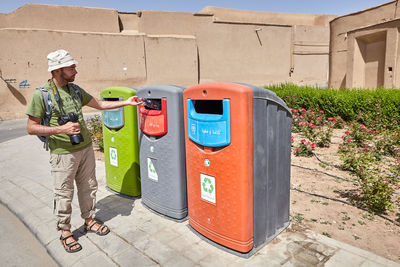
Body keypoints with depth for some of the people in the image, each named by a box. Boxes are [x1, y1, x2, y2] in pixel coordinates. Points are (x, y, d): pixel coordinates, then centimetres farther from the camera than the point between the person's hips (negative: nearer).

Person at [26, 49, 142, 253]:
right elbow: (31, 128, -11)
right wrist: (61, 129, -22)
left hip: (85, 148, 6)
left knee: (88, 187, 16)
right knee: (64, 193, 7)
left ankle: (89, 220, 35)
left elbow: (99, 104, 14)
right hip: (63, 153, -6)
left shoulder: (75, 89, 6)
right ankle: (65, 231, 26)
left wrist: (126, 102, 8)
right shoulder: (41, 95, -12)